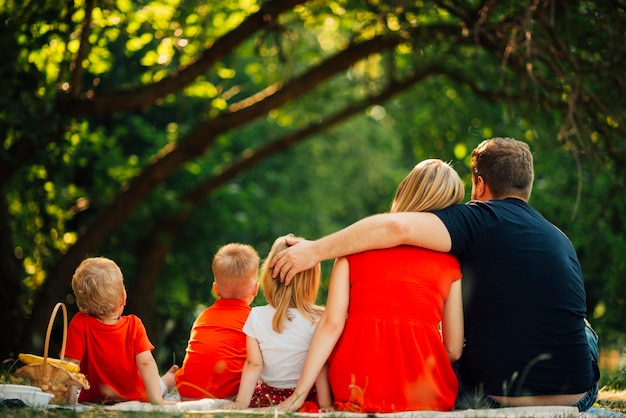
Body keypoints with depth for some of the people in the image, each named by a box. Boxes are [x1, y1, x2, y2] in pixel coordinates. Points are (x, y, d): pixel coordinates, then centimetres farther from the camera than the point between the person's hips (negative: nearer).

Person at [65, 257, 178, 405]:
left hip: (93, 402, 0)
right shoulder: (133, 325, -16)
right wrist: (156, 400, -23)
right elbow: (146, 363, -22)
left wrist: (69, 402, -16)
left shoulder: (79, 324, -19)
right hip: (136, 400, 0)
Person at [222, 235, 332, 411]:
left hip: (267, 397, 3)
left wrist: (241, 401, -2)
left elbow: (253, 365, -6)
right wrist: (325, 406, -8)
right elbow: (321, 370, -13)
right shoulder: (317, 319, -14)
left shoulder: (256, 317, -7)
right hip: (307, 399, -2)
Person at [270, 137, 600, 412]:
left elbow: (397, 227, -20)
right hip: (576, 399, 4)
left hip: (493, 398, -4)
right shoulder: (562, 241, 11)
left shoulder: (483, 219, -6)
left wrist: (315, 250, -10)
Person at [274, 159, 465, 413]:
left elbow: (332, 324, -2)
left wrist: (299, 394, -1)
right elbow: (454, 349, 7)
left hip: (356, 391, 1)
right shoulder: (449, 263, 5)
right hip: (424, 399, -1)